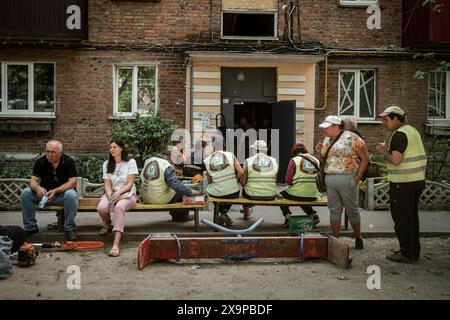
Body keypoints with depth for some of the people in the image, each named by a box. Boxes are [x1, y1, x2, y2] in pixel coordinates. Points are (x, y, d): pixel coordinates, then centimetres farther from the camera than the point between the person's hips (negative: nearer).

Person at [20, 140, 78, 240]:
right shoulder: (40, 162, -2)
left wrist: (55, 191, -33)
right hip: (44, 193, 3)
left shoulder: (68, 161, -11)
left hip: (63, 193, -3)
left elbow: (73, 182, -18)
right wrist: (38, 188, -33)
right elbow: (33, 180, -8)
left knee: (71, 195, -36)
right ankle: (30, 227, -5)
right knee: (25, 193, -19)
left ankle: (70, 228, -19)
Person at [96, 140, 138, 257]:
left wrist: (119, 193, -23)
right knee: (101, 208, -31)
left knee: (119, 206, -39)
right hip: (111, 193, 3)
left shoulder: (130, 162, 0)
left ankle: (116, 244, -47)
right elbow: (107, 184, 3)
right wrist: (110, 196, -17)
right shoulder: (107, 164, 11)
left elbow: (130, 184, -6)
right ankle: (107, 225, 7)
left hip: (127, 194, -3)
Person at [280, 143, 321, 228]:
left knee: (282, 194, 25)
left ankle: (288, 216, 10)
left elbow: (288, 180, -9)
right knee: (303, 200, 38)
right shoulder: (316, 160, 6)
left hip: (296, 194, -4)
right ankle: (313, 215, 20)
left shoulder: (294, 160, -6)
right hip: (313, 196, 5)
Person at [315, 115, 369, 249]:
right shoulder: (327, 140, 13)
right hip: (330, 179, 6)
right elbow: (324, 160, 21)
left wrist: (358, 176, -11)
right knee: (334, 210, 8)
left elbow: (365, 157, -7)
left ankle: (358, 238, 19)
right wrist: (319, 152, 1)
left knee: (352, 210, 4)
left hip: (347, 179, -6)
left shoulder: (350, 137, -8)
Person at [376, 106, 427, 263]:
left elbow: (396, 160, -24)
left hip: (402, 184, -10)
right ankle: (414, 251, 25)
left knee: (401, 219, -1)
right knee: (412, 216, 17)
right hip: (418, 180, 10)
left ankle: (407, 253, 5)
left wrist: (384, 151, -9)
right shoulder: (413, 130, 14)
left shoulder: (399, 135, -16)